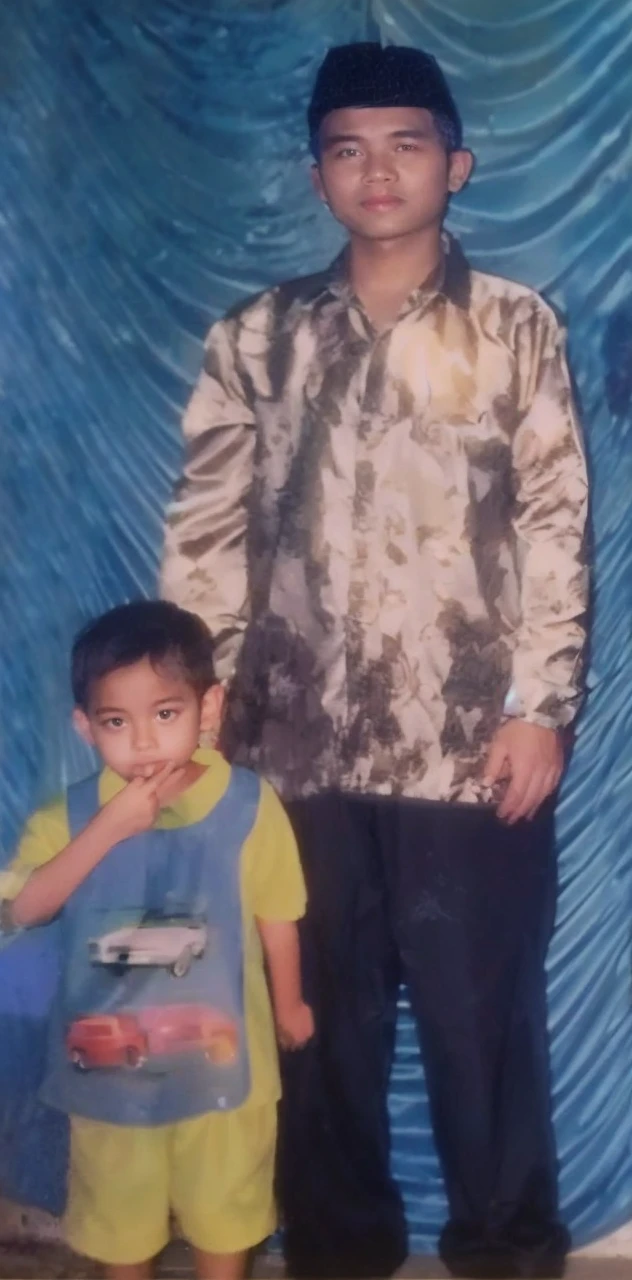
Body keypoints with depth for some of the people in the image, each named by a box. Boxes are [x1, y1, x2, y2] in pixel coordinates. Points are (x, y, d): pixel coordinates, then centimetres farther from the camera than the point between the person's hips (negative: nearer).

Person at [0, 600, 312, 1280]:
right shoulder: (73, 813, -9)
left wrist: (288, 1004, 7)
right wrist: (109, 829, -27)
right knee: (117, 1206, 21)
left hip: (218, 1052, -1)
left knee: (225, 1202, 19)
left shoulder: (249, 805, -15)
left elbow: (276, 915, -4)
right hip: (107, 1055, 2)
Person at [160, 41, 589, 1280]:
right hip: (301, 749, 2)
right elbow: (205, 531, 6)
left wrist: (540, 707, -8)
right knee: (321, 1021, 13)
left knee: (483, 1020, 7)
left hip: (472, 748, -2)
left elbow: (556, 526, -1)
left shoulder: (516, 328, 4)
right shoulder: (254, 337, 8)